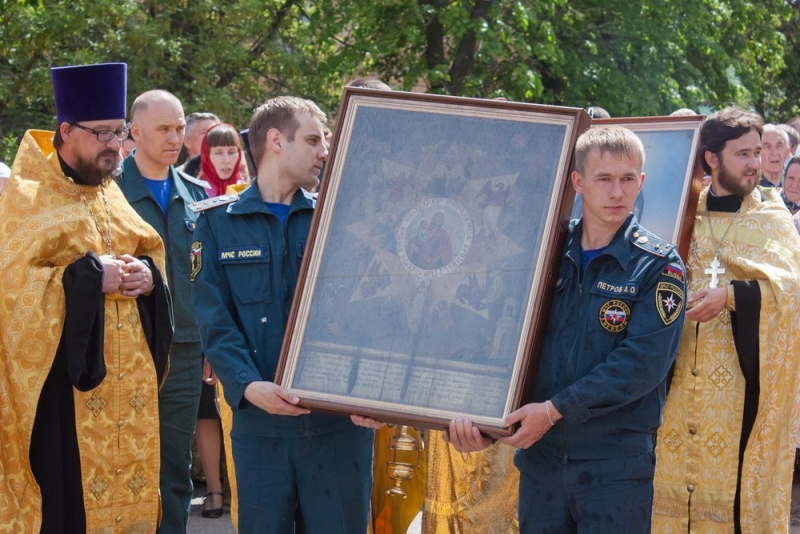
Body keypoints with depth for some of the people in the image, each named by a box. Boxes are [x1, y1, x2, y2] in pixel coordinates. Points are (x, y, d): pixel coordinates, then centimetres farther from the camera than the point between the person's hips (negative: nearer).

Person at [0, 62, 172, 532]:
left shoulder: (112, 196, 14)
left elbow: (152, 255, 22)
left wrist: (148, 274, -2)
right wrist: (90, 278, -19)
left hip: (127, 380, 7)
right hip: (64, 379, -7)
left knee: (128, 485, 7)